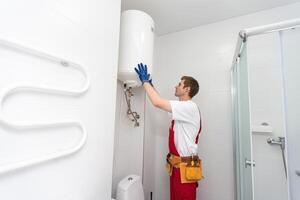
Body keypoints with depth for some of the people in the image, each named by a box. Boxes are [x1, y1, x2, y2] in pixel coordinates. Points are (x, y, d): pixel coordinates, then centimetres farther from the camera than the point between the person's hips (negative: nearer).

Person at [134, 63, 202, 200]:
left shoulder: (189, 107, -18)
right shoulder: (182, 108, 13)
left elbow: (157, 103, -26)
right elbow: (161, 102, 20)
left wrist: (145, 81, -14)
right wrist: (150, 85, 20)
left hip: (185, 165, -9)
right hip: (177, 164, 9)